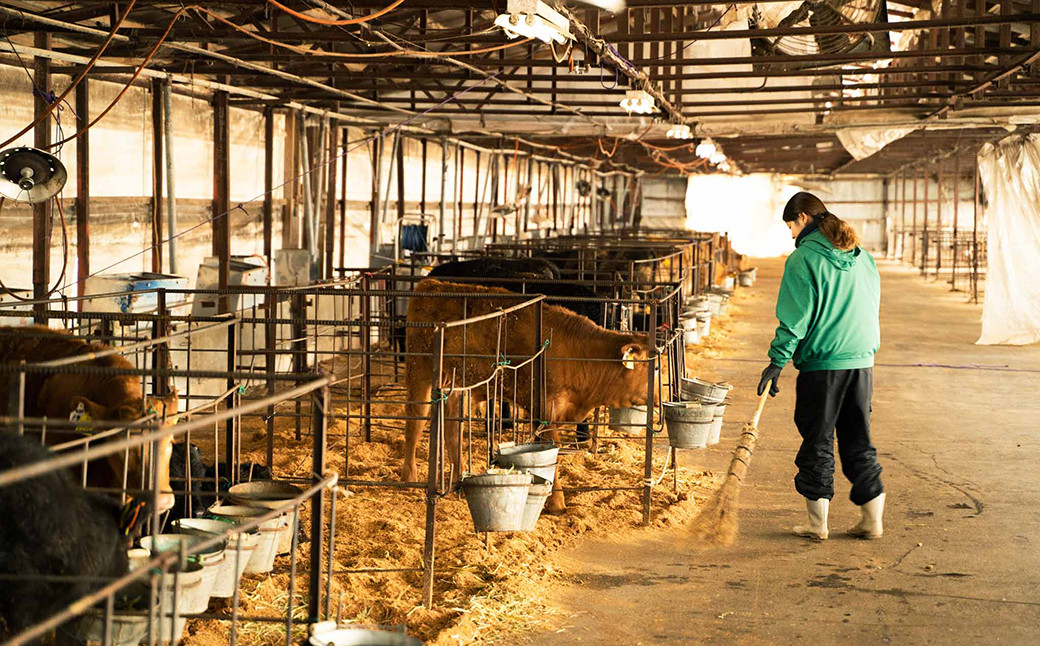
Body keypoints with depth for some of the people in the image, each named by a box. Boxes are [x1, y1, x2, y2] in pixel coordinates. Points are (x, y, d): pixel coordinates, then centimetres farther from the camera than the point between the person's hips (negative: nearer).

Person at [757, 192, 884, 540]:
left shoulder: (803, 258, -10)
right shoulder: (862, 256, 9)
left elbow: (795, 318, -14)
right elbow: (872, 305, 15)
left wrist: (777, 361, -9)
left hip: (821, 364, -6)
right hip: (862, 361, 6)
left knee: (818, 443, 5)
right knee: (858, 440, 13)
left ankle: (817, 522, 11)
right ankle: (872, 518, 14)